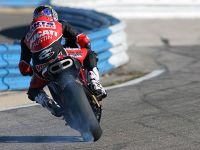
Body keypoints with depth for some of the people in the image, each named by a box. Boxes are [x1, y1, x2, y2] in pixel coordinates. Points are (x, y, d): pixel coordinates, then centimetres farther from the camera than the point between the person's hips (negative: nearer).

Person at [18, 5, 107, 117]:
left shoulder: (27, 37, 32)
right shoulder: (60, 24, 28)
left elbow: (24, 68, 26)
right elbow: (84, 41, 21)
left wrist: (34, 72, 44)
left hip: (40, 69, 1)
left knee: (34, 91, 31)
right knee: (90, 55, 25)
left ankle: (50, 104, 0)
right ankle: (94, 83, 4)